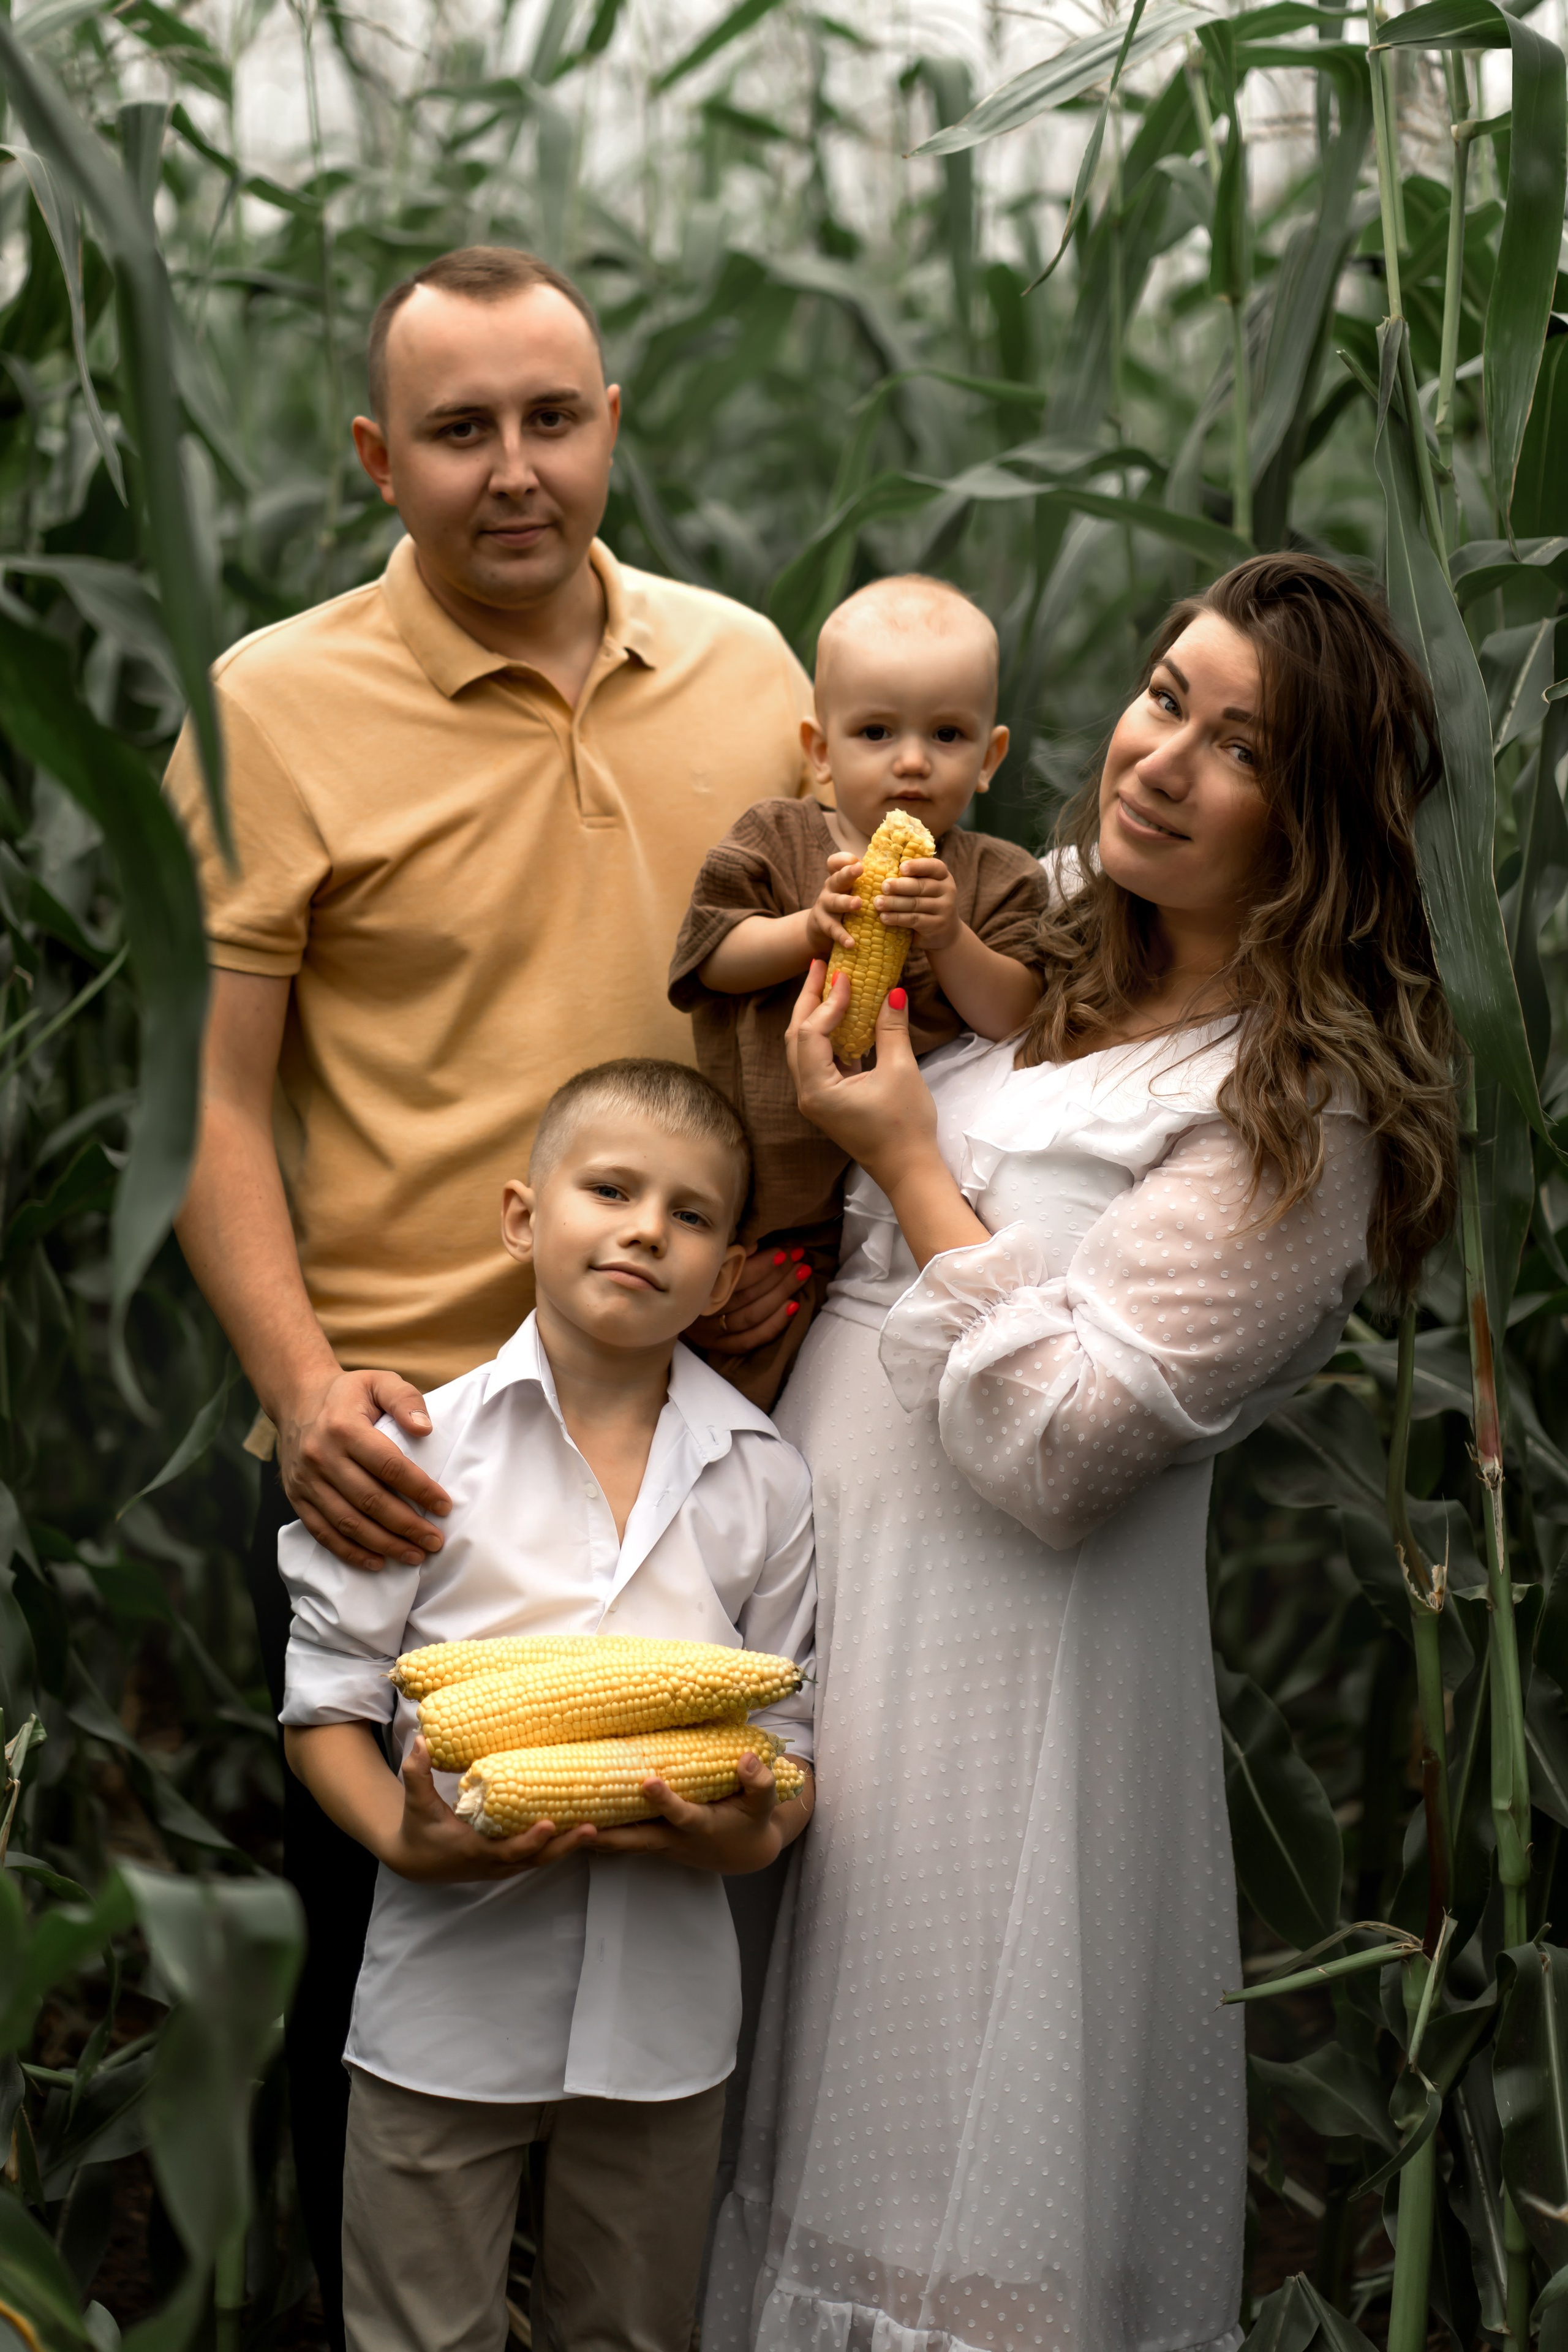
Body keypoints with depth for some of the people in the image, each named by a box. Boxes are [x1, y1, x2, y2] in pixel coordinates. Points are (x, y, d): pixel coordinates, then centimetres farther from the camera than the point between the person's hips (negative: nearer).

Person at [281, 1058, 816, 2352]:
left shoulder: (761, 1475, 1)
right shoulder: (426, 1444, -6)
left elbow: (789, 1721, 5)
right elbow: (326, 1691, -4)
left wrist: (754, 1832, -16)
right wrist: (406, 1839, -21)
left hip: (664, 1987, 2)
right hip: (454, 1975, -2)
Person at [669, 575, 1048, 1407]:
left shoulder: (999, 879, 5)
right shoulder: (776, 839, 7)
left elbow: (1015, 1022, -4)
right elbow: (709, 955, 0)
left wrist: (950, 937, -18)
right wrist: (811, 928, -14)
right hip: (780, 1170, 0)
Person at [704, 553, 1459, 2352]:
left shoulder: (1304, 1109, -15)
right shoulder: (1035, 936, 7)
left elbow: (1055, 1448, -21)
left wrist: (908, 1163, -15)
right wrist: (837, 951, 4)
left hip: (1002, 1646, -7)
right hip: (813, 1559, 7)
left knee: (958, 2158, 4)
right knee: (788, 2085, 19)